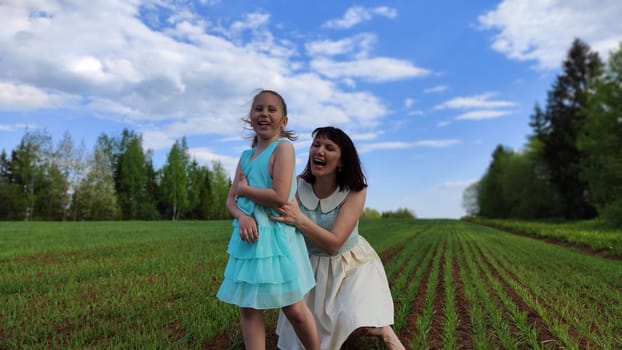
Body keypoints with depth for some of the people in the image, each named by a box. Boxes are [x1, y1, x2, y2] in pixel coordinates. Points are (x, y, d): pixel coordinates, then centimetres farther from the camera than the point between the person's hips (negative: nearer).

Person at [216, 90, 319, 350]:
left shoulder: (283, 147, -8)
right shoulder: (245, 156, 12)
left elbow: (280, 197, -20)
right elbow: (231, 200, 10)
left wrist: (244, 188, -6)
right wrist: (242, 216, -13)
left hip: (276, 236, -6)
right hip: (249, 237, 6)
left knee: (294, 309, 4)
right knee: (248, 308, 9)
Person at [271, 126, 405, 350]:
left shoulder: (354, 192, -21)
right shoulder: (297, 185, -14)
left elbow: (333, 244, -28)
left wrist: (299, 219, -39)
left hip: (350, 264, -3)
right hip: (312, 266, 3)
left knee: (356, 325, -25)